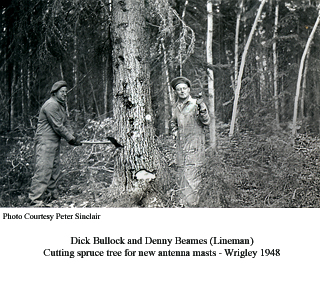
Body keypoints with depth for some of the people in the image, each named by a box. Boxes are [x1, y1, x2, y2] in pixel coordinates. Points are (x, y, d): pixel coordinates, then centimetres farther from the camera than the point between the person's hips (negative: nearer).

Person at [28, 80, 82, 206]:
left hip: (55, 142, 10)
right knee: (43, 170, -13)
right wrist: (71, 139, -12)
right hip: (45, 141, -10)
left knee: (55, 169, 12)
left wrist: (72, 135, 4)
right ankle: (35, 199, -12)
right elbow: (57, 126, -17)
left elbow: (65, 123, 20)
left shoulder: (61, 105, 19)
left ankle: (51, 195, 21)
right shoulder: (51, 105, -14)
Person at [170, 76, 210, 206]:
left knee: (191, 176, -12)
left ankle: (190, 202, -12)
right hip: (181, 145, 6)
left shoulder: (196, 104, -2)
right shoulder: (176, 107, 15)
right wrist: (175, 130, 14)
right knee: (182, 175, 7)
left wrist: (202, 110, -28)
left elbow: (206, 121, -11)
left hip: (195, 145, -6)